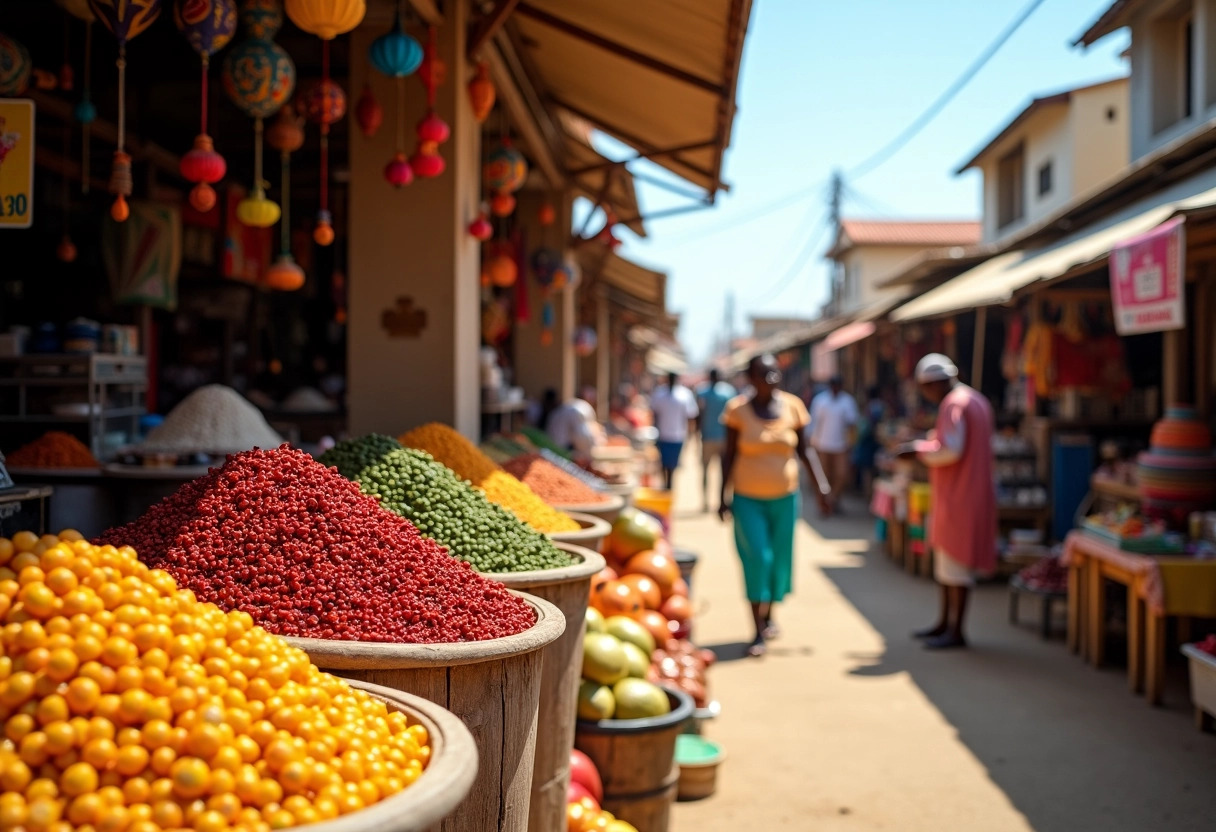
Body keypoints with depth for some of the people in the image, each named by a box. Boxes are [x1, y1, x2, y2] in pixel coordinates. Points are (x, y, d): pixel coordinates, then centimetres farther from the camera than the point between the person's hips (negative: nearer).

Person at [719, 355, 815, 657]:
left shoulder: (792, 406, -3)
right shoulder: (738, 409, -9)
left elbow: (804, 452, 4)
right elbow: (729, 455, -3)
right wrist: (723, 496, -4)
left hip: (785, 497, 2)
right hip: (748, 498, -2)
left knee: (780, 559, 9)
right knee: (757, 558, -9)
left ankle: (770, 613, 36)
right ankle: (758, 632, 1)